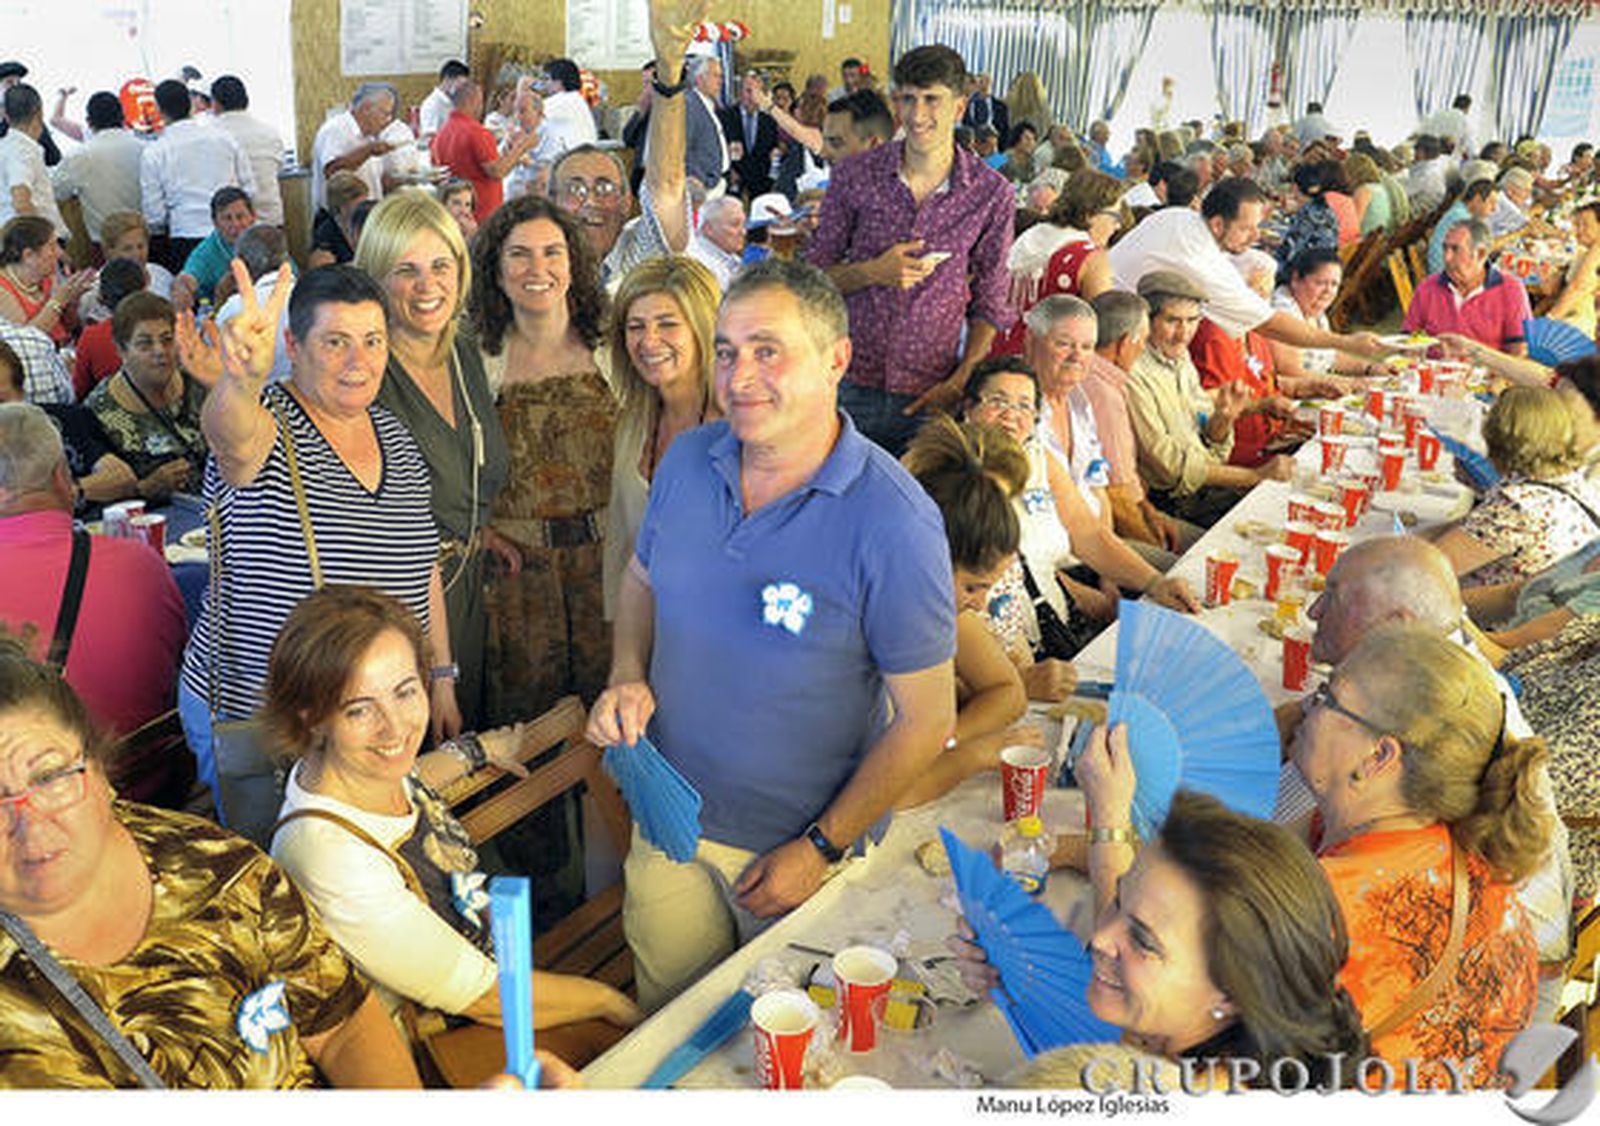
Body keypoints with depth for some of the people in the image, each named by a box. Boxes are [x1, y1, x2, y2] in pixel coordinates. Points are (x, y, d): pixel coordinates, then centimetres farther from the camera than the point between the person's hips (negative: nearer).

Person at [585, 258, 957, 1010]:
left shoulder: (894, 524, -24)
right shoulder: (687, 461, -7)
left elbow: (925, 720, -17)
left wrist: (822, 849, -14)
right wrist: (627, 678, -7)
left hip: (801, 845, -4)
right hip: (669, 818, 4)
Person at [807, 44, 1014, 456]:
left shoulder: (991, 193, -1)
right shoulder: (855, 177, -1)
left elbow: (989, 304, 7)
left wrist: (961, 382, -7)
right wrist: (872, 272, -14)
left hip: (929, 396, 0)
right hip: (850, 386, 0)